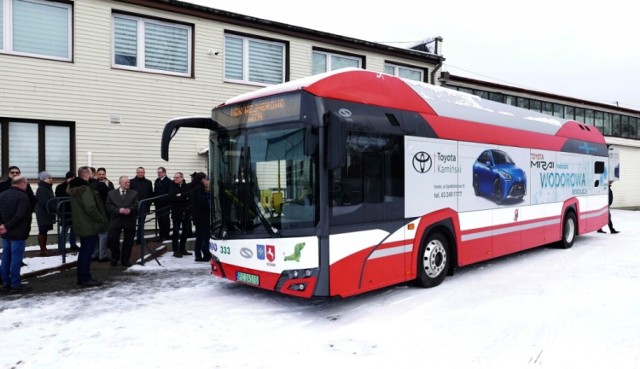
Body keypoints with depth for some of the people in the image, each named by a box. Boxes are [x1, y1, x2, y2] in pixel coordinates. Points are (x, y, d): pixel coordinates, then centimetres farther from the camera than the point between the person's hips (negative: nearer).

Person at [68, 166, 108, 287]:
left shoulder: (75, 188, 13)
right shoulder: (86, 189, -19)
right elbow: (90, 208, -26)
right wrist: (102, 220, -16)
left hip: (81, 225, 10)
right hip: (89, 226, -10)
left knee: (84, 251, 17)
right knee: (87, 252, -4)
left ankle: (82, 277, 24)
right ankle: (85, 279, 1)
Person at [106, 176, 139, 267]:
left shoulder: (134, 193, 9)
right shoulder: (111, 193, 8)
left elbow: (136, 205, -2)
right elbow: (109, 206, -2)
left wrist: (130, 210, -22)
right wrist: (119, 210, -18)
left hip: (129, 221, 1)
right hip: (116, 220, 0)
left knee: (128, 241, 5)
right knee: (112, 239, -3)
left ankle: (125, 260, 18)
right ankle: (114, 258, 19)